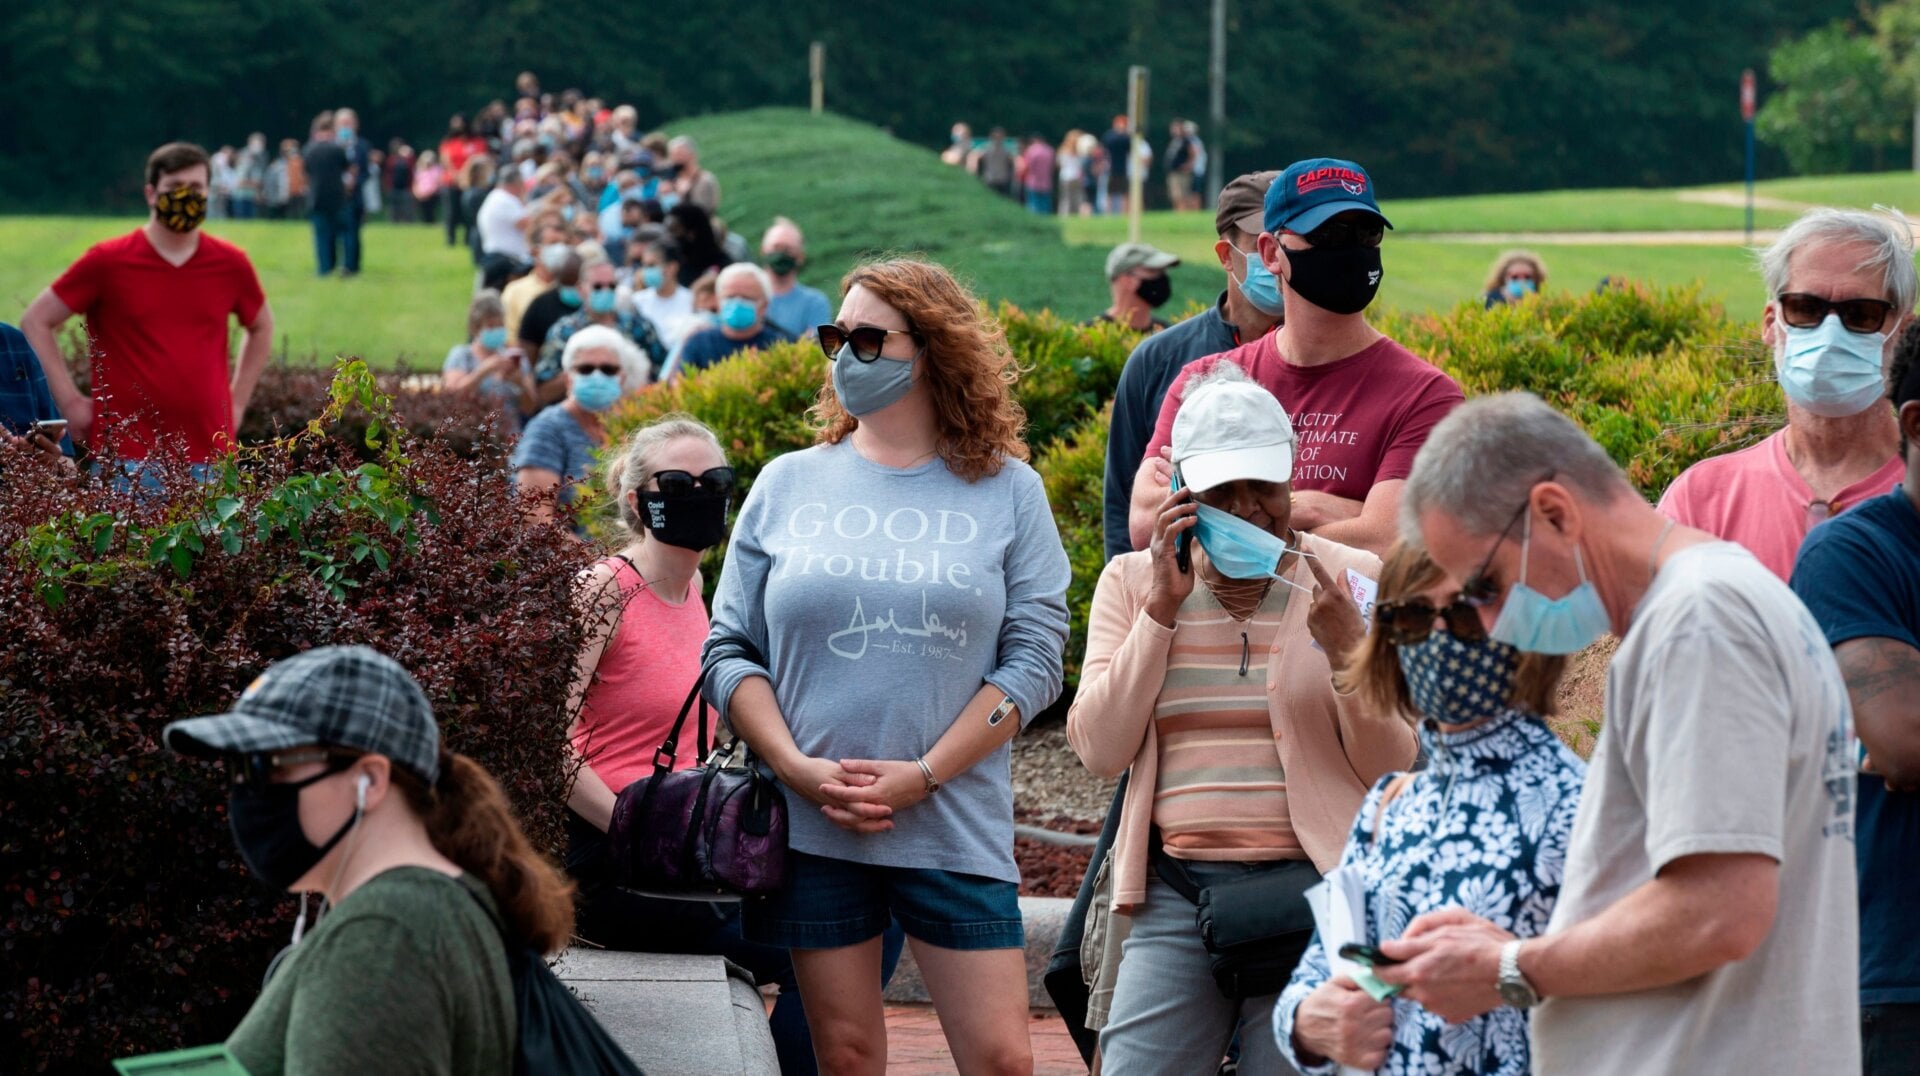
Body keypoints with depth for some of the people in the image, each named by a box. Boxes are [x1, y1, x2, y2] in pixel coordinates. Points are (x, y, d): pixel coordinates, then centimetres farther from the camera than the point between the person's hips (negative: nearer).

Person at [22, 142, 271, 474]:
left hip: (208, 456, 3)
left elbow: (260, 327, 26)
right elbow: (36, 321, 5)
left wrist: (237, 403, 16)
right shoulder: (108, 262, -1)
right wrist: (70, 402, 0)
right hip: (128, 459, -3)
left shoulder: (230, 264, 8)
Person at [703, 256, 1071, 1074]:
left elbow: (1033, 660, -1)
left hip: (954, 828, -1)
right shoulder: (788, 485, 8)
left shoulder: (1006, 492, 4)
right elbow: (729, 652, 6)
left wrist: (923, 775, -11)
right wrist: (800, 771, -9)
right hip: (810, 825, 1)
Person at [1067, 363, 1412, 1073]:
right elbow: (1098, 749, -1)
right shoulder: (1132, 582, 10)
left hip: (1309, 887, -1)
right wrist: (1162, 608, -5)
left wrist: (1346, 650, -15)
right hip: (1174, 888, 2)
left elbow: (1393, 765, 1)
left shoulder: (1349, 582, 4)